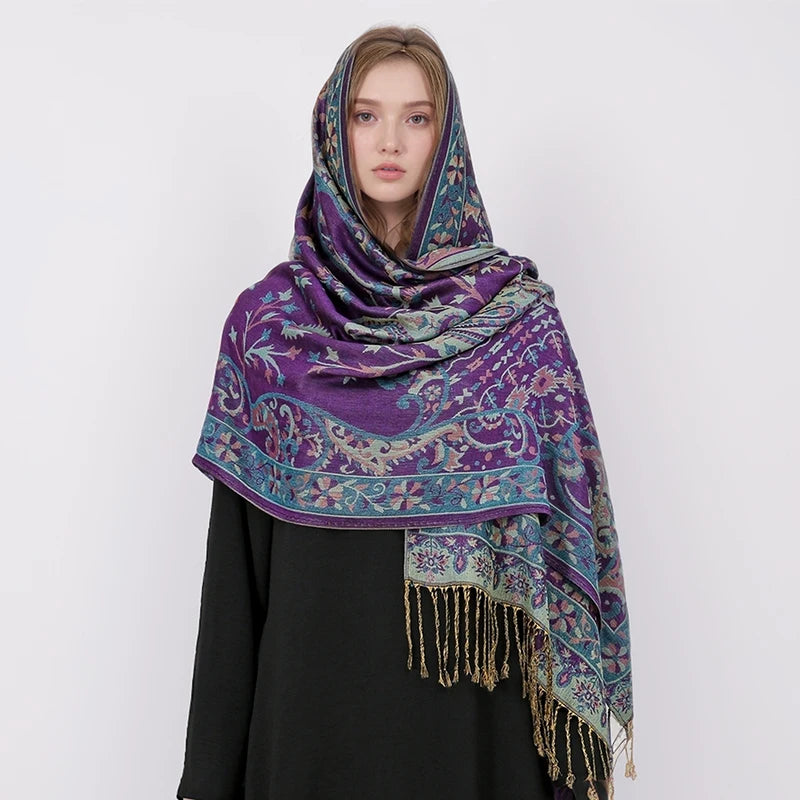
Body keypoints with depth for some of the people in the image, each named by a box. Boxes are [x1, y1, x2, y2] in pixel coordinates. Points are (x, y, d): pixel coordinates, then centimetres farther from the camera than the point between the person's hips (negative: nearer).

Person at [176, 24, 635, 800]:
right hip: (316, 674, 1)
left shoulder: (518, 312, -2)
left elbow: (568, 513, -1)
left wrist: (572, 721, -4)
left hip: (470, 682, 0)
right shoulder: (268, 317, 0)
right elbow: (236, 548, 1)